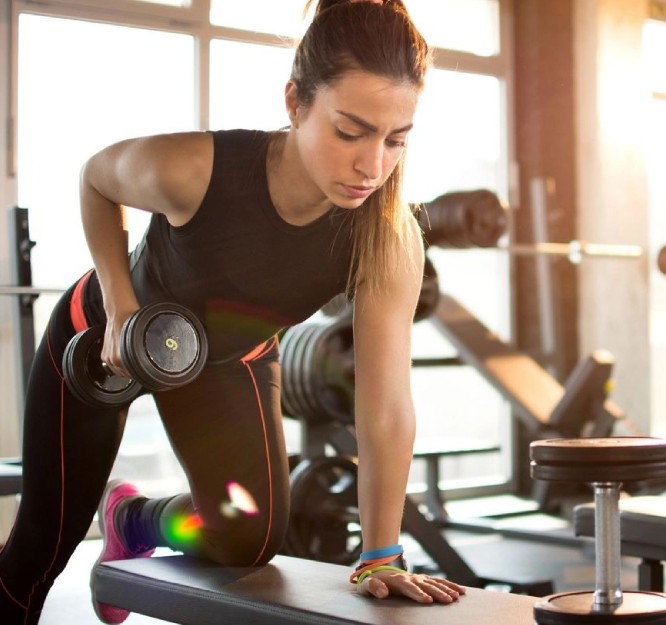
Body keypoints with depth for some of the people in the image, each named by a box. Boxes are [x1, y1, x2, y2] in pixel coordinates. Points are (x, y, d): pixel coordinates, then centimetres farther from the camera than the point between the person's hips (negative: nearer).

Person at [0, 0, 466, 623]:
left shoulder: (389, 242, -33)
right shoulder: (192, 170, -39)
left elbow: (386, 408, -32)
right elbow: (96, 179, -15)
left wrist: (381, 557, -33)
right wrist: (121, 304, -22)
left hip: (231, 358, 2)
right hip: (102, 337, -2)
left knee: (250, 536, -10)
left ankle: (131, 520, 23)